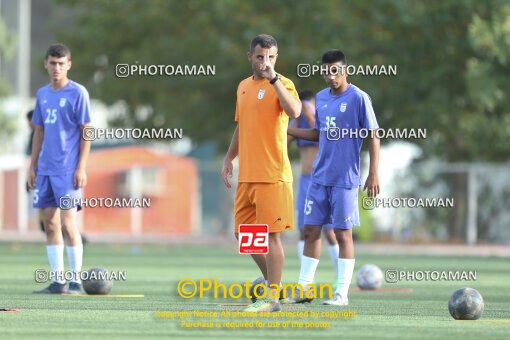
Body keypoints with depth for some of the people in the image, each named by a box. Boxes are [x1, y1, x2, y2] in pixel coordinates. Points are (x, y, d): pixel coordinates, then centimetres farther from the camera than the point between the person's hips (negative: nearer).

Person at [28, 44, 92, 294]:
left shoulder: (78, 93, -5)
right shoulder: (42, 94, 12)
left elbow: (86, 132, -6)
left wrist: (81, 168, -12)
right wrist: (32, 165, 14)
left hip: (68, 170, -6)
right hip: (45, 169, 6)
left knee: (67, 223, -9)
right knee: (50, 223, 5)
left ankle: (76, 281, -1)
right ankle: (58, 281, 10)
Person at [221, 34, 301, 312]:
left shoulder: (281, 84, -7)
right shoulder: (243, 86, 15)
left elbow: (294, 111, -28)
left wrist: (273, 78, -28)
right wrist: (229, 158, 19)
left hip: (273, 175, -8)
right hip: (247, 175, 8)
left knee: (271, 234, -6)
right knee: (243, 233, 11)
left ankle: (272, 297, -1)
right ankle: (272, 281, 27)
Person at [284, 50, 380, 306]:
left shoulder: (358, 98, -8)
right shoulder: (321, 98, 10)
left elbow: (373, 136, -7)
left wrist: (373, 174, -12)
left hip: (345, 179, -6)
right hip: (320, 177, 6)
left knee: (342, 233, -2)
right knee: (311, 230, 6)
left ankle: (342, 294, 2)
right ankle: (303, 289, 12)